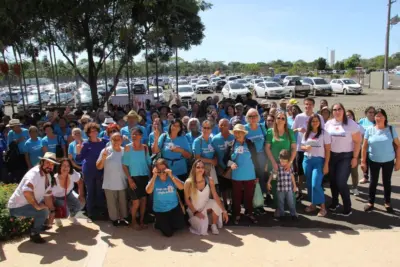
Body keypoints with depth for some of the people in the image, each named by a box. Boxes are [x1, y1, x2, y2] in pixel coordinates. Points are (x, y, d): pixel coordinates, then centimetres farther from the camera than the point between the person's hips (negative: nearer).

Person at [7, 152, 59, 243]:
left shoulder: (48, 176, 2)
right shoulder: (34, 173, -26)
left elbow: (47, 195, 8)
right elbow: (26, 190, -43)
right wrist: (36, 205, -34)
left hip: (28, 204, 9)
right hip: (16, 207, -9)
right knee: (43, 211, -25)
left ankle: (40, 225, 29)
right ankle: (34, 234, -4)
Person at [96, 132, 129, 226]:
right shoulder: (106, 151, -8)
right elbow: (98, 167, -7)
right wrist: (103, 158, -22)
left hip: (122, 183, 2)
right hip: (110, 183, -2)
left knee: (123, 202, 14)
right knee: (112, 203, 10)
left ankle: (123, 218, 29)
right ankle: (114, 219, 26)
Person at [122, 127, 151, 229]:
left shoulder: (145, 147, 2)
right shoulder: (128, 147, -6)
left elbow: (149, 162, 6)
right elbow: (124, 165, -6)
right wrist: (129, 179, -11)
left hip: (145, 177, 3)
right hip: (134, 177, -3)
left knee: (144, 200, 9)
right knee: (136, 202, -1)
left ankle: (141, 221, 26)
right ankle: (133, 221, 23)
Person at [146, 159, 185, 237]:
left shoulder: (172, 177, -8)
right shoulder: (154, 180, -8)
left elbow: (181, 187, -24)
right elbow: (148, 191, -26)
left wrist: (171, 176, -31)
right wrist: (154, 176, -28)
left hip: (174, 207, 1)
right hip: (160, 210, -1)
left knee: (180, 226, -12)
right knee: (168, 233, -4)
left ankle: (171, 223, 22)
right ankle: (160, 223, 28)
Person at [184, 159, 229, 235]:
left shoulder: (209, 180, -14)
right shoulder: (188, 182, -20)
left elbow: (215, 196, -15)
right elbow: (187, 199, -11)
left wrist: (224, 210, -21)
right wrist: (195, 212, -17)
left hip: (206, 206, 3)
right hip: (194, 210, -2)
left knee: (216, 203, -31)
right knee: (203, 231, -21)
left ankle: (214, 225, -7)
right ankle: (194, 220, 14)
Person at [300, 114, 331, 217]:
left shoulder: (324, 133, -4)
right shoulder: (306, 134, 8)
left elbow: (327, 150, -5)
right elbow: (301, 146, 16)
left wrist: (326, 164, -10)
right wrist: (305, 148, -9)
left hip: (319, 161, -5)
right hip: (307, 160, 5)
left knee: (316, 185, -12)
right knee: (309, 184, 9)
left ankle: (323, 207, -1)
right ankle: (313, 204, 23)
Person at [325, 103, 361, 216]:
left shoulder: (351, 124, -8)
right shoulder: (328, 124, 3)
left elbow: (357, 141, -6)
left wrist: (355, 157, -10)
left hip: (346, 156, -4)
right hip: (332, 156, 4)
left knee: (341, 182, -8)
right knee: (333, 181, 11)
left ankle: (347, 207, 7)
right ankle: (334, 202, 31)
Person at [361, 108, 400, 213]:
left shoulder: (391, 129, -6)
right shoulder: (369, 130, -6)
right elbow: (364, 146, -3)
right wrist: (363, 161, -4)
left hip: (388, 161, 0)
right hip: (374, 161, 0)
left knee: (387, 181, 12)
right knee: (373, 181, 11)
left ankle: (387, 203, 28)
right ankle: (370, 202, 23)